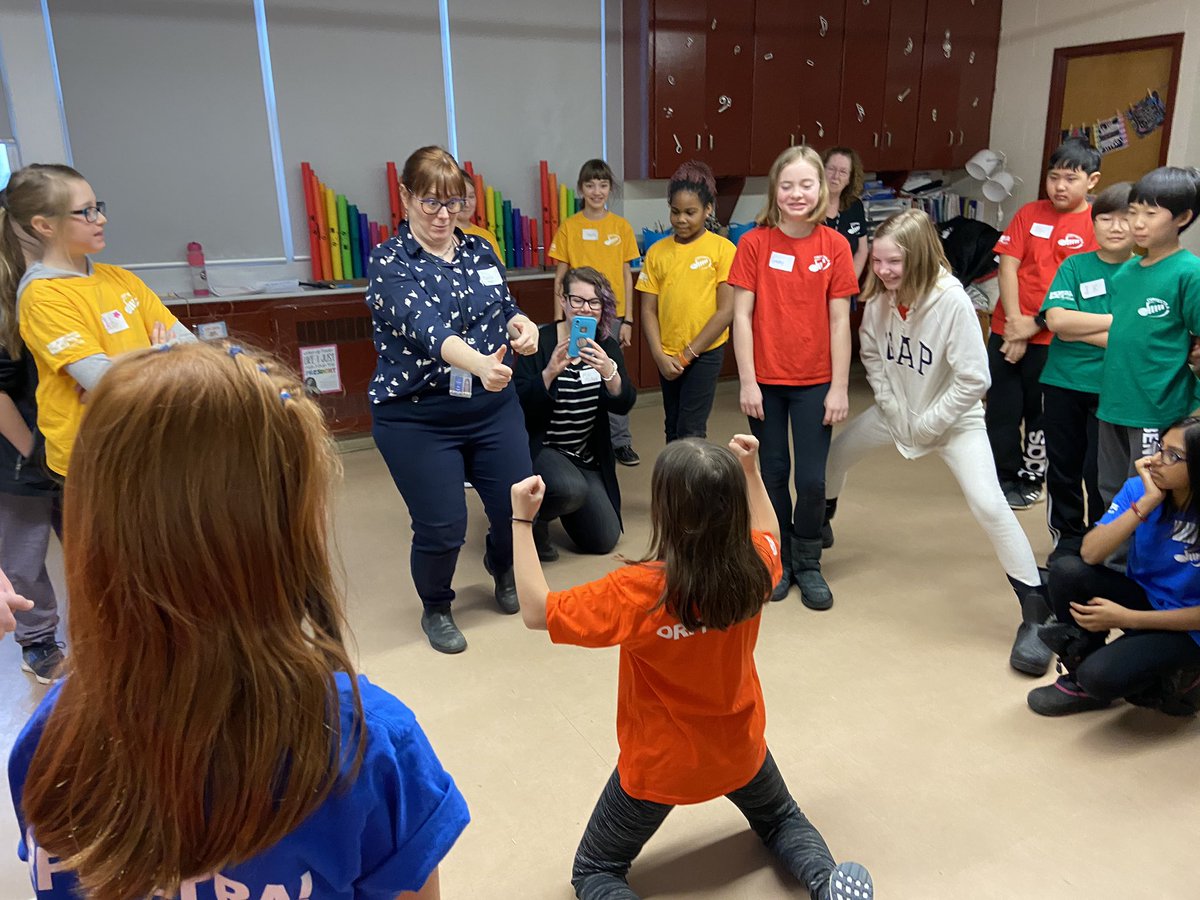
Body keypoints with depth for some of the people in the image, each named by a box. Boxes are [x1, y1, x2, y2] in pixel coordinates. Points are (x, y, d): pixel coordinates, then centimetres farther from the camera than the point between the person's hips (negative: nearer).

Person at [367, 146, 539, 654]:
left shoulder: (479, 251, 5)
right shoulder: (390, 262, -12)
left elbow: (505, 307, 11)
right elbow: (423, 326, -29)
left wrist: (523, 325, -15)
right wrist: (478, 363, -47)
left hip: (492, 407, 5)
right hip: (417, 418, -5)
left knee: (518, 507, 8)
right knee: (441, 529, -2)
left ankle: (502, 570, 43)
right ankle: (436, 609, 29)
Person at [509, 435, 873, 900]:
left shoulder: (638, 592, -34)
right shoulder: (754, 565, -20)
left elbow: (536, 611, -22)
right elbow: (768, 532, 7)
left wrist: (522, 520, -20)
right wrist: (749, 469, 5)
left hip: (658, 765, -4)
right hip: (739, 747, 4)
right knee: (780, 818, 35)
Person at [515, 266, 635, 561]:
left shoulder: (607, 347, 0)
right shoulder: (541, 340, -12)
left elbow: (623, 405, -13)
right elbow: (520, 404, -19)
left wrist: (609, 372, -32)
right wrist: (550, 372, -34)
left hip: (588, 455, 5)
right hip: (541, 447, -5)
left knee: (604, 540, 1)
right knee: (572, 489, -36)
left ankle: (561, 507, 29)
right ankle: (531, 518, -3)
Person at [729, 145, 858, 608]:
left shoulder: (835, 246, -3)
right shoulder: (754, 243, -5)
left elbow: (839, 321, -2)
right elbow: (742, 315, -5)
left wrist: (839, 387, -4)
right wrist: (747, 381, -9)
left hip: (815, 382, 0)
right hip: (766, 380, 0)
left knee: (812, 480, 2)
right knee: (773, 474, 10)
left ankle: (808, 564, 24)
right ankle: (778, 561, 29)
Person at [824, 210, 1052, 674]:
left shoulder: (952, 301, -29)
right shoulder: (879, 297, -13)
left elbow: (974, 379, -25)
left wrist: (929, 424, -17)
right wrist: (893, 408, -5)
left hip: (953, 417, -6)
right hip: (895, 410, 6)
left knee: (988, 505, -19)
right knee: (834, 453, 14)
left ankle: (1036, 614, -5)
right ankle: (818, 525, 47)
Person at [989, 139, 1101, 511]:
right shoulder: (1030, 213, 6)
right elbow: (1008, 266, 1)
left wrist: (1034, 325, -13)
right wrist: (1014, 321, -9)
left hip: (1054, 338, -3)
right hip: (1007, 330, 3)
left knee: (1041, 412, 10)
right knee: (1001, 409, 8)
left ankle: (1031, 478, 27)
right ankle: (1005, 477, 24)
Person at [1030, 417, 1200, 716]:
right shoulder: (1139, 489, -12)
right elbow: (1090, 554, -24)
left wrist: (1125, 618, -19)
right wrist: (1147, 502, -29)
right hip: (1142, 597, 5)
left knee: (1101, 676, -29)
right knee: (1066, 570, -24)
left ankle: (1172, 679, 6)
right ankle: (1083, 681, -3)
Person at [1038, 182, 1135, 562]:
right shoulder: (1074, 266, 3)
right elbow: (1056, 320, -12)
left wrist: (1077, 327, -13)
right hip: (1062, 383, 2)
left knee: (1100, 473, -1)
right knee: (1062, 467, 12)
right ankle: (1067, 539, 30)